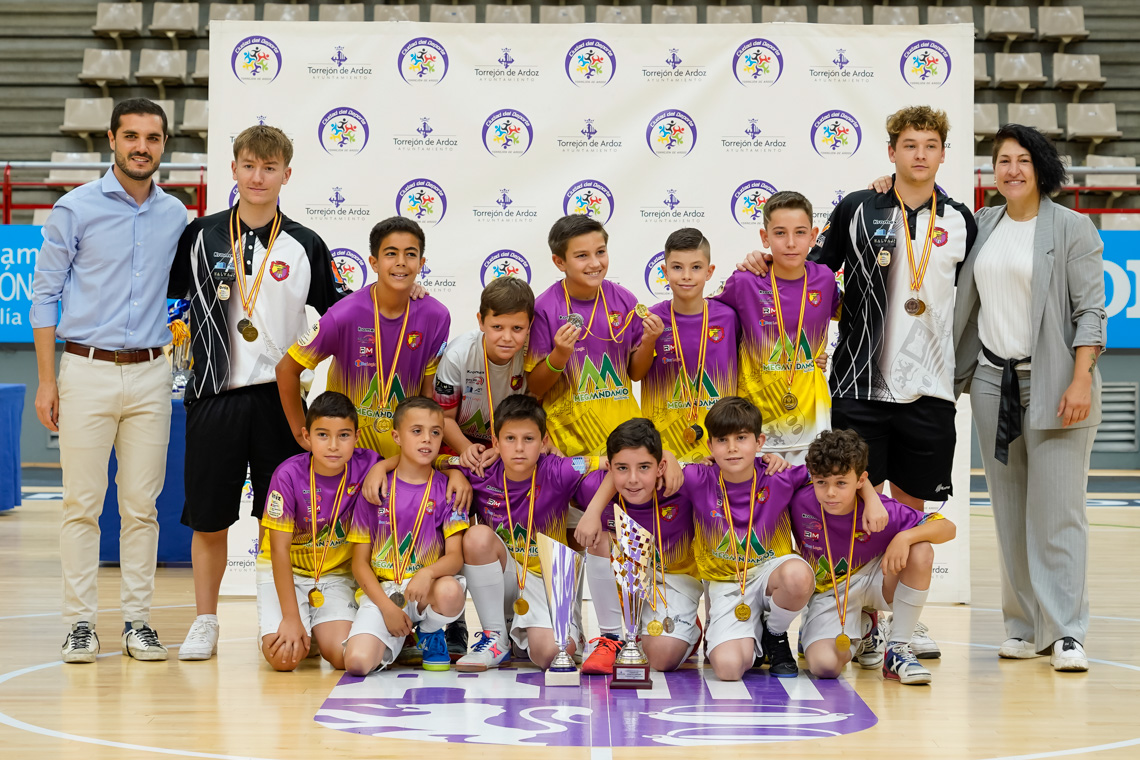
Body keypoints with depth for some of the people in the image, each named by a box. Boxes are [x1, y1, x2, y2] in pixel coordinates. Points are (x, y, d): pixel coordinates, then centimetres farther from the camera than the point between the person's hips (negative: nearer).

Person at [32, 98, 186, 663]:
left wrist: (174, 365, 10)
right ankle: (80, 622, 5)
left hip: (150, 373, 3)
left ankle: (137, 620, 11)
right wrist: (47, 379, -4)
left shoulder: (175, 215, 10)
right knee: (82, 504, -2)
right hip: (87, 368, -3)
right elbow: (44, 294, 1)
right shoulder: (76, 209, -1)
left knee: (142, 504, 4)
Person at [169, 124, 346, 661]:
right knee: (208, 517, 5)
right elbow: (163, 293, 15)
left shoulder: (304, 246, 5)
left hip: (278, 395, 0)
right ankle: (204, 623, 18)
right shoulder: (200, 236, 5)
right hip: (214, 395, 0)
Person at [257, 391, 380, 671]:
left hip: (337, 574, 2)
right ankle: (301, 635, 16)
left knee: (344, 656, -20)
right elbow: (280, 549, -20)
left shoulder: (366, 467, -17)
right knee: (283, 656, -22)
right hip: (285, 571, -2)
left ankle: (317, 631, 17)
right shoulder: (289, 474, -23)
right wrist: (291, 618, -23)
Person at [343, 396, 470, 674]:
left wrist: (428, 573, -28)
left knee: (450, 591, -38)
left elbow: (455, 556, -5)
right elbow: (360, 562, 4)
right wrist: (387, 606, -11)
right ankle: (393, 642, 10)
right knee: (357, 662, -29)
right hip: (381, 590, -1)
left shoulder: (447, 490, 4)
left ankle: (430, 634, 0)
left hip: (427, 588, 1)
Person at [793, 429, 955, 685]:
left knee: (921, 552, -32)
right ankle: (862, 631, 12)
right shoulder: (800, 501, -25)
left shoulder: (881, 510, -25)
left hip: (872, 578, 0)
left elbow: (947, 528, -21)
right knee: (824, 666, -28)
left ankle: (898, 649, -15)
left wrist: (905, 537, -37)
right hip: (827, 594, 0)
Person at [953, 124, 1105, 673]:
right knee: (1009, 510, 5)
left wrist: (1081, 380, -15)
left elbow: (1090, 310, -8)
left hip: (1053, 382, -5)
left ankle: (1066, 633, -5)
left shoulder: (1072, 228, -2)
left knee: (1057, 508, -7)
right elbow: (966, 304, 21)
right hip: (993, 380, 5)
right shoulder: (982, 227, 12)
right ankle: (1025, 626, 12)